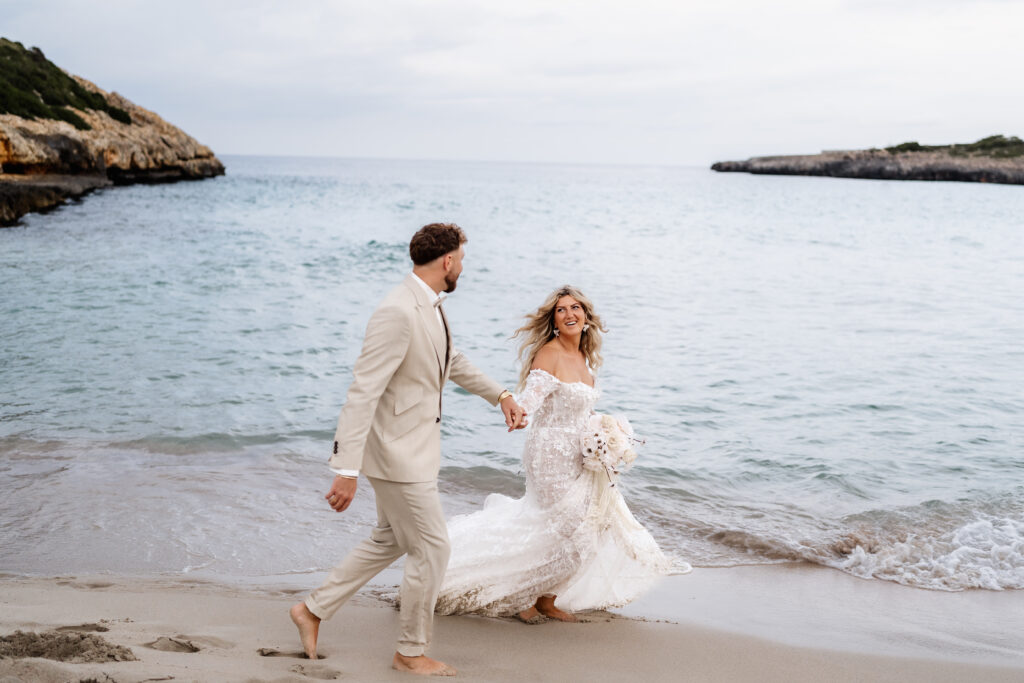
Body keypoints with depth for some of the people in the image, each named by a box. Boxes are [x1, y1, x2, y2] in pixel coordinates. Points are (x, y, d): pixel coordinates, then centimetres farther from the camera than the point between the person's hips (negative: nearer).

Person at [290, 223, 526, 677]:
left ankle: (313, 610, 33)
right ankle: (411, 652, 21)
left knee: (390, 541, 22)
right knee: (431, 548, 3)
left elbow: (453, 363, 24)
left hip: (414, 447, 10)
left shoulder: (431, 306, 5)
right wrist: (346, 469, -30)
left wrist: (500, 395, 25)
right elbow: (363, 391, -29)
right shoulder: (397, 314, -26)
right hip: (399, 452, -10)